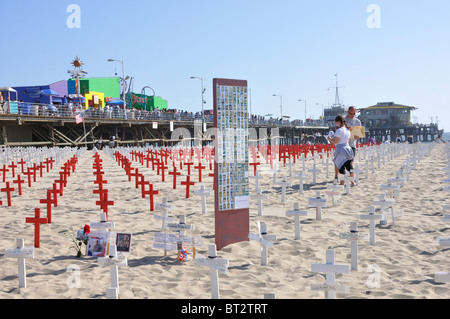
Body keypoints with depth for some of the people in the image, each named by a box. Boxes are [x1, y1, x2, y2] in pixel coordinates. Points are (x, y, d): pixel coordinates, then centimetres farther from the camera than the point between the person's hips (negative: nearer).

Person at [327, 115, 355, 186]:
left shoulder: (339, 130, -13)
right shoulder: (347, 130, 12)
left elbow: (335, 141, -16)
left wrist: (329, 139, 3)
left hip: (340, 150, -7)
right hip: (348, 148, 7)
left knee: (341, 167, -1)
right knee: (350, 167, 11)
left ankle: (342, 182, 1)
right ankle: (353, 182, 17)